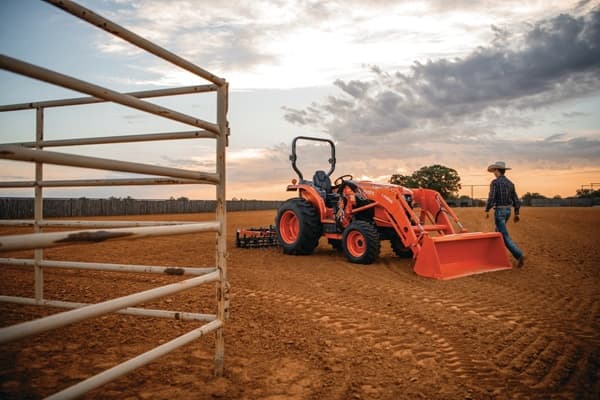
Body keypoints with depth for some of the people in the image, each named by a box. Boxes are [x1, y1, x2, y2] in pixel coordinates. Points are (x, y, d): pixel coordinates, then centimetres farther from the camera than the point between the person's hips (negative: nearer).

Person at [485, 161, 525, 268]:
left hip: (499, 211, -8)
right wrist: (517, 213, 14)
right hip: (508, 210, 8)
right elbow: (515, 199, 9)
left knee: (505, 236, -8)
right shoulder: (510, 183, 9)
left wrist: (487, 210, -7)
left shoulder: (495, 182, -13)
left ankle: (519, 255, -19)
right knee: (498, 232, 24)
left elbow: (491, 198, -20)